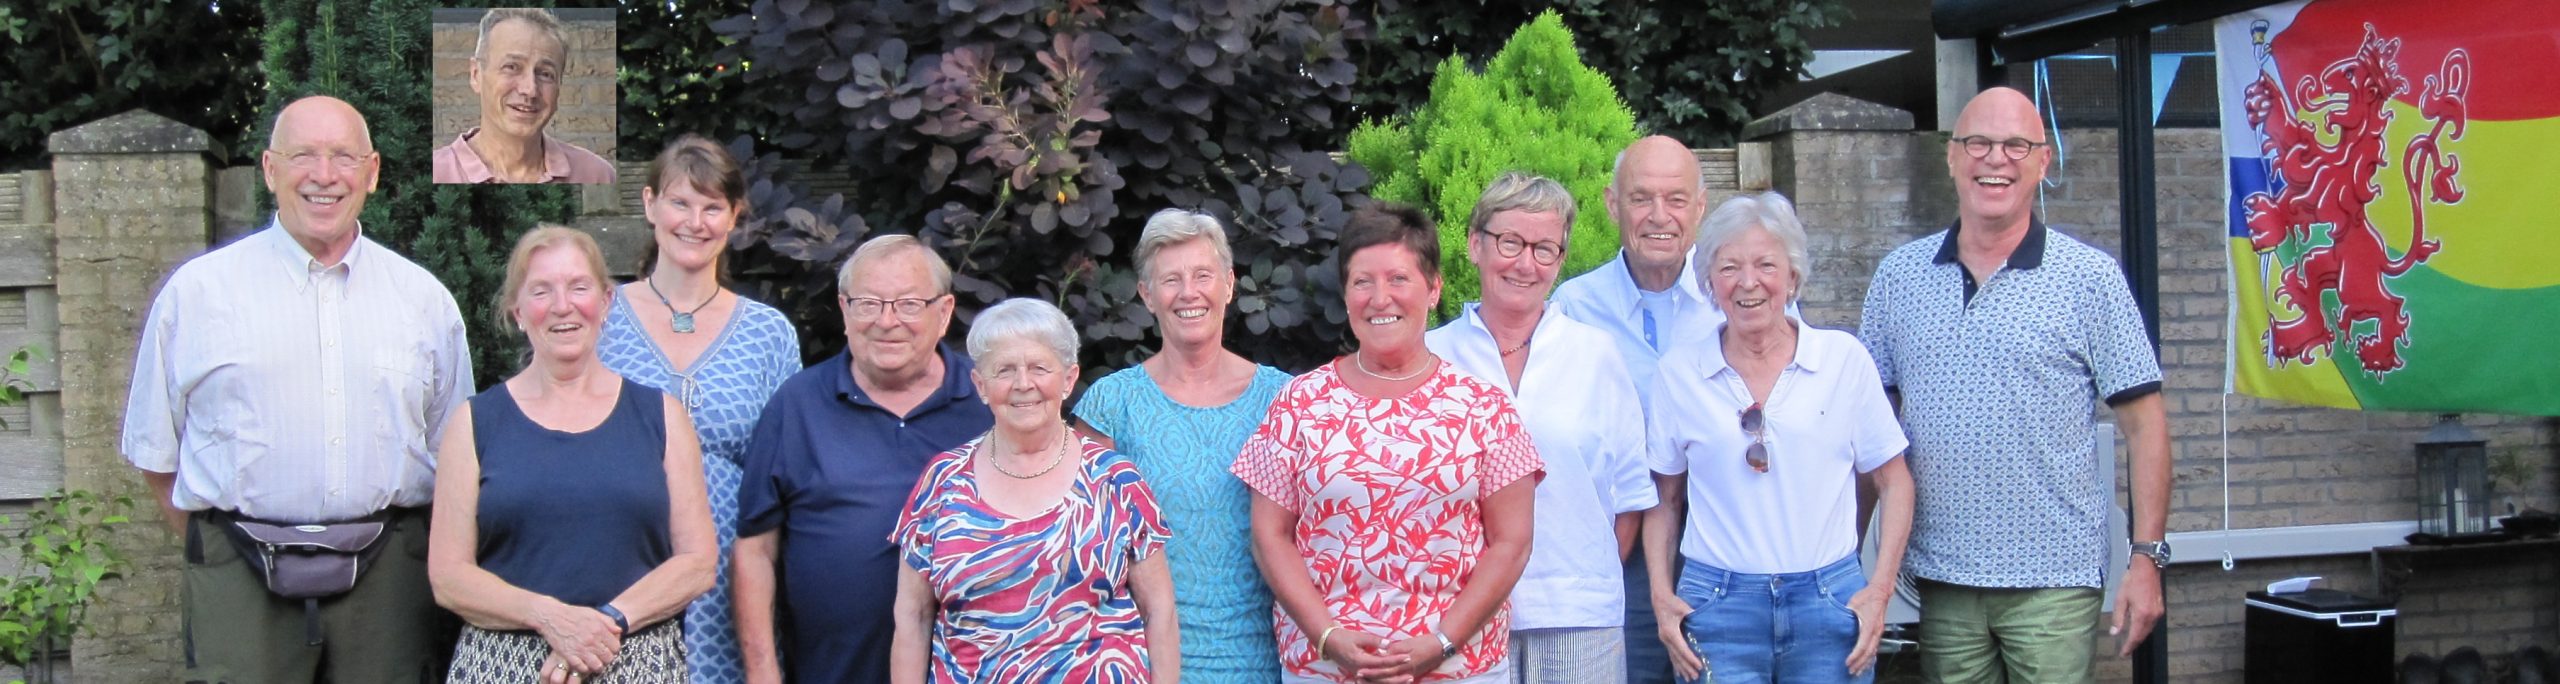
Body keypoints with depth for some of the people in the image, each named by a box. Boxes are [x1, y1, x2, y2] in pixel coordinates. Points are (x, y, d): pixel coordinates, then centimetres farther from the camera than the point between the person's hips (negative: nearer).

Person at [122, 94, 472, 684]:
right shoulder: (195, 291, 6)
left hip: (388, 580, 2)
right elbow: (155, 450, 8)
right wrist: (221, 548, 2)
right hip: (242, 582, -1)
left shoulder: (424, 298, 10)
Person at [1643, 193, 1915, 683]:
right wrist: (1661, 597, -1)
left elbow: (1893, 482, 6)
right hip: (1715, 605, 0)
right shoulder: (1679, 373, 3)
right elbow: (1664, 500, 10)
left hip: (1828, 603, 0)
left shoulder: (1844, 359, 2)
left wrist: (1880, 590, -2)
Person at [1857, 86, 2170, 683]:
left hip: (2053, 581, -3)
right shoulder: (1899, 276, 6)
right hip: (1939, 576, 3)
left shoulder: (2090, 277, -2)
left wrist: (2147, 557, -7)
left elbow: (2143, 424, -1)